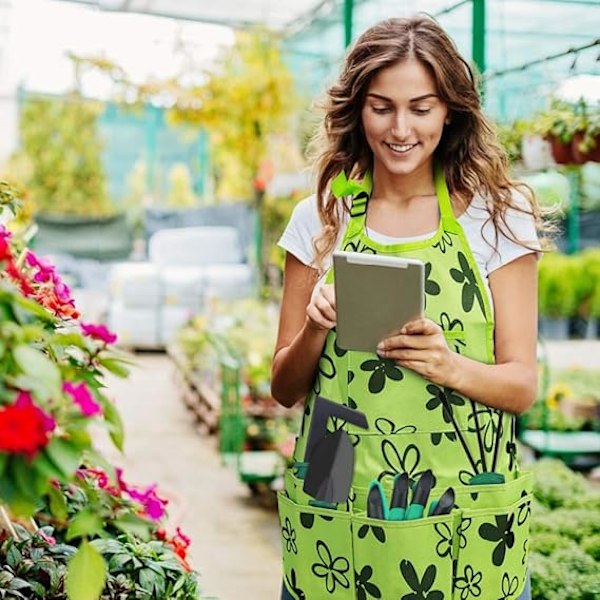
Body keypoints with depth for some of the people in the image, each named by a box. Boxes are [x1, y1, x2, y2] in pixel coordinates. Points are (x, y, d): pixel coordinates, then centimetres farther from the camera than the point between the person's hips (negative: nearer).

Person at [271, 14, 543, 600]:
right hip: (334, 518, 1)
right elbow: (285, 389, 5)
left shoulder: (495, 217, -2)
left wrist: (452, 368, -22)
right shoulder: (321, 219, 2)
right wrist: (315, 330, -15)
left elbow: (521, 385, -2)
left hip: (463, 520, -1)